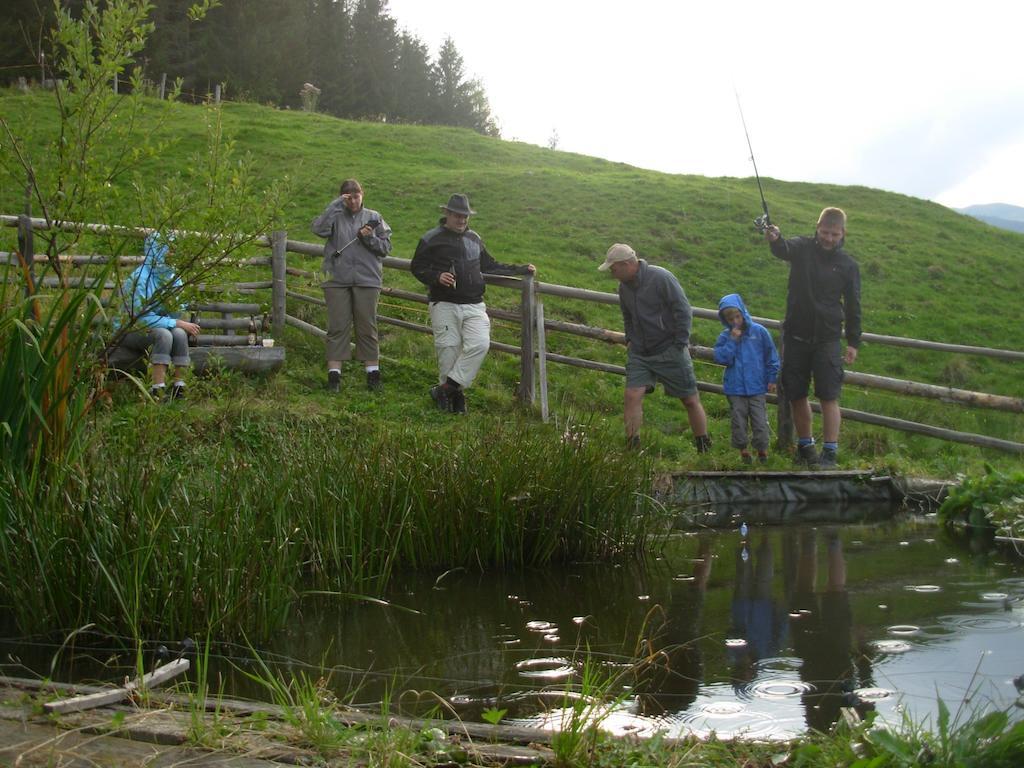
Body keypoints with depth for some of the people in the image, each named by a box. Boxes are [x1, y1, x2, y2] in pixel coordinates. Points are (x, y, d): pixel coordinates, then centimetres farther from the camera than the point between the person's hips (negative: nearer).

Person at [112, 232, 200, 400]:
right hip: (128, 329, -6)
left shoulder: (172, 277, -2)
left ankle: (179, 389, -23)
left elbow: (175, 313, -5)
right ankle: (157, 391, -34)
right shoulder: (138, 279, -23)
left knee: (179, 334, -25)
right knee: (163, 335, -33)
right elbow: (143, 318, -27)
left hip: (150, 328, 6)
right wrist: (178, 323, -26)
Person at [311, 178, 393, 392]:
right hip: (337, 280, -1)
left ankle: (373, 372, 10)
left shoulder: (373, 218, 10)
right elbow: (319, 228, -15)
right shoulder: (336, 216, 5)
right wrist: (336, 205, -14)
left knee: (367, 327, 4)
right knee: (338, 327, 0)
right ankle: (334, 374, 2)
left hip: (367, 279, 1)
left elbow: (386, 247, 8)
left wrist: (370, 238, -11)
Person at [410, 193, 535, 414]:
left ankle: (447, 387, -11)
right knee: (448, 349, -5)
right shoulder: (431, 239, 3)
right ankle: (455, 394, 10)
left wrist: (522, 269, 22)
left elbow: (490, 266, 27)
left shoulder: (474, 239, 18)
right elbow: (417, 267, 3)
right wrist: (436, 277, -16)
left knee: (480, 344, -16)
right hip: (444, 306, -4)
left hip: (474, 306, 4)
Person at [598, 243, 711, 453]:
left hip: (670, 351, -5)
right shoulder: (624, 287, 7)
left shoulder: (661, 278, -14)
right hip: (640, 354, 5)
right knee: (632, 395, -10)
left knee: (690, 400, 2)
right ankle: (631, 449, -6)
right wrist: (630, 340, 12)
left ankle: (705, 450, 13)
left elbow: (684, 312, -12)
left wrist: (680, 345, -12)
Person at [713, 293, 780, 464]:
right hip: (735, 388, 1)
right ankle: (743, 450, 20)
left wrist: (771, 378, 4)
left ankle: (762, 449, 16)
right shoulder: (725, 337, -1)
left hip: (756, 386, -1)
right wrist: (732, 341, -17)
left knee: (759, 420, 3)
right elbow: (721, 358, -12)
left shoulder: (759, 331, -3)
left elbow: (771, 356, 5)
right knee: (738, 420, 7)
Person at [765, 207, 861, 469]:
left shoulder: (848, 265, 3)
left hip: (827, 339, -1)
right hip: (796, 336, 1)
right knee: (797, 395, 8)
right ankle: (805, 446, 23)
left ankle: (830, 452, -4)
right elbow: (783, 250, -24)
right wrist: (774, 239, -48)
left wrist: (853, 342, 2)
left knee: (829, 396, -7)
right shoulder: (802, 248, 0)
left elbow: (853, 306, 7)